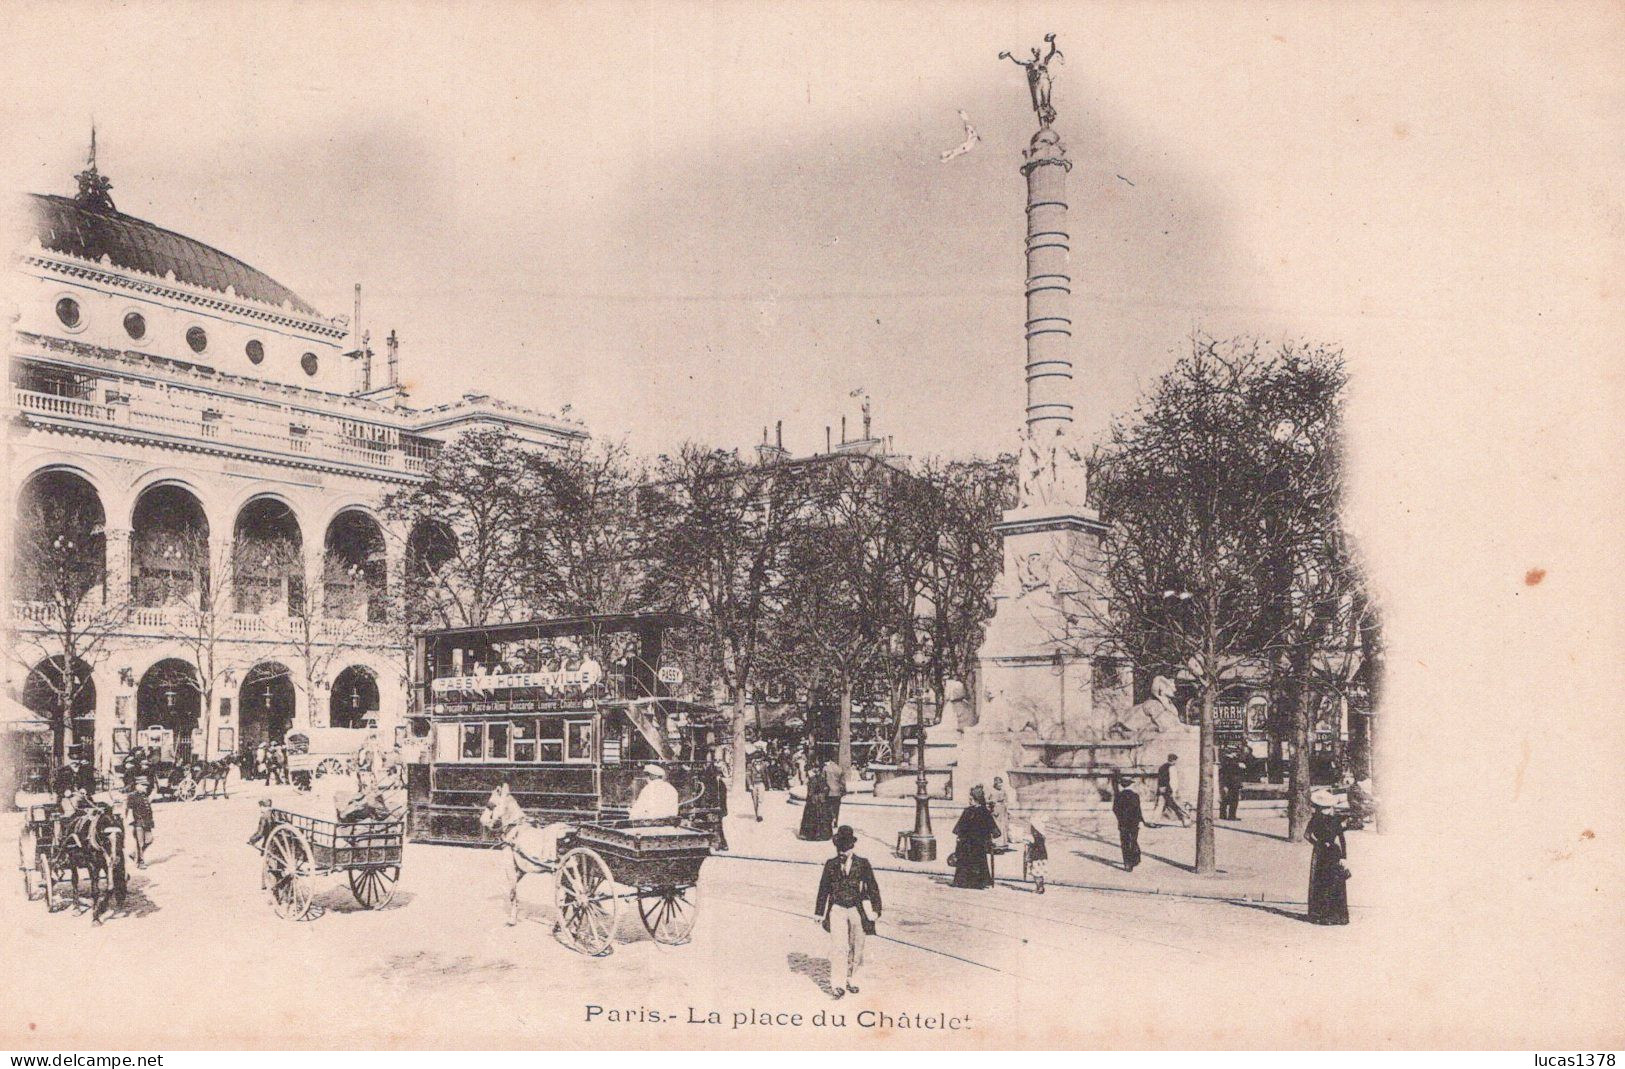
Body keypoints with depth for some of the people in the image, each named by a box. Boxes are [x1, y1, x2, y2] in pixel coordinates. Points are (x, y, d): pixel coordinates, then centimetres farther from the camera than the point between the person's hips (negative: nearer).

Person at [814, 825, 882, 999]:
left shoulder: (863, 864, -3)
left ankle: (849, 979, 29)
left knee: (855, 948, 11)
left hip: (857, 909, 1)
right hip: (837, 909, -1)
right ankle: (837, 985, -8)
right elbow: (824, 889, 7)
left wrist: (876, 910, -2)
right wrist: (820, 912, 8)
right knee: (838, 947, -11)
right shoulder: (830, 865, 0)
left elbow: (872, 887, 1)